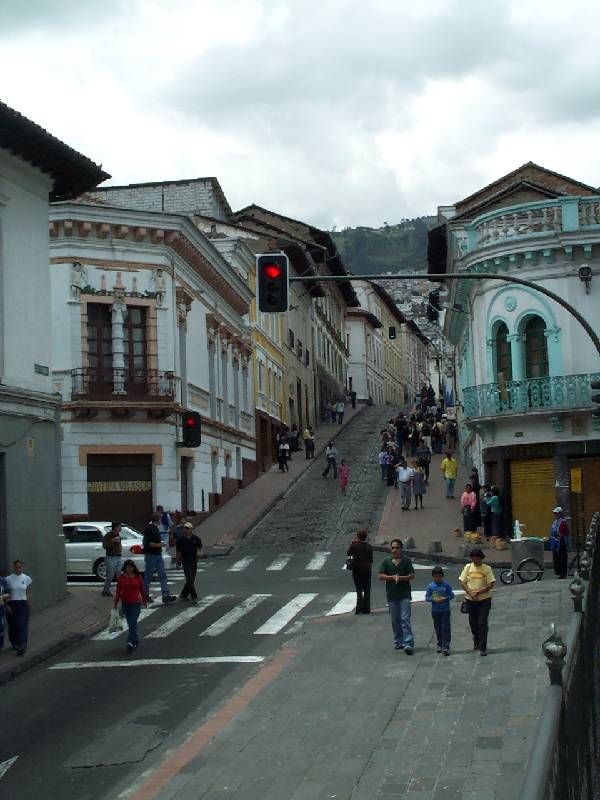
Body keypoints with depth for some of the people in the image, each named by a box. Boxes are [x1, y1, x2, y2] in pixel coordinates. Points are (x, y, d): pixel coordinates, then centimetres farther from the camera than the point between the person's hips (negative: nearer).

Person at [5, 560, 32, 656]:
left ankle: (21, 646, -16)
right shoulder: (8, 579, -1)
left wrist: (29, 607, 4)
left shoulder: (27, 579, 2)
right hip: (12, 605, 0)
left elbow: (28, 594, 6)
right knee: (13, 626, 7)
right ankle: (14, 644, 30)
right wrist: (7, 606, -7)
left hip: (23, 605, 0)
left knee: (22, 626, -10)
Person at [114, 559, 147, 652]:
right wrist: (115, 603, 4)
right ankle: (136, 640, 28)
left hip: (136, 603, -3)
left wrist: (145, 601, 12)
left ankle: (131, 643, -14)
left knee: (132, 623, -11)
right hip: (125, 603, 3)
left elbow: (142, 590, 6)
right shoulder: (121, 578, 1)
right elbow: (118, 591, 5)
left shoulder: (138, 577, -2)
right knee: (130, 624, 13)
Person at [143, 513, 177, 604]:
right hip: (150, 555, -9)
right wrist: (158, 545, -18)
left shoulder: (155, 528, 15)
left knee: (163, 575, 0)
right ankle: (145, 596, 12)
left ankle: (166, 595, -6)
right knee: (148, 576, 1)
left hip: (158, 555, 9)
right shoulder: (149, 529, -14)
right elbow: (147, 543, -21)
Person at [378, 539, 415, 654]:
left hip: (404, 594, -3)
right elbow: (380, 576, 1)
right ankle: (398, 641, 21)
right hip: (391, 595, 3)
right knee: (395, 620, 9)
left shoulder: (406, 561, 2)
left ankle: (408, 643, -15)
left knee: (405, 619, -11)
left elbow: (412, 576, -2)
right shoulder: (386, 561, 6)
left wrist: (401, 578, -16)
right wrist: (392, 577, -12)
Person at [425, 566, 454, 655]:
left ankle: (446, 647, -7)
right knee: (438, 629, 12)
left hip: (445, 610, -2)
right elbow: (427, 597, 2)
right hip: (435, 610, 2)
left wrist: (445, 599, -18)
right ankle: (440, 645, 25)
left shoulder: (446, 585, -5)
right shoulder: (430, 586, -2)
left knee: (445, 628, -6)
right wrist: (433, 599, -16)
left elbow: (451, 595, -1)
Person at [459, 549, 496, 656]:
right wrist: (470, 593, -13)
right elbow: (462, 582, 2)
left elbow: (490, 585, -9)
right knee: (473, 623, 13)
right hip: (470, 600, 3)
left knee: (482, 623, -8)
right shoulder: (468, 567, 2)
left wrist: (478, 592, -17)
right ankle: (476, 642, 35)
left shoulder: (487, 569, -5)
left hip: (484, 600, -3)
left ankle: (483, 648, -5)